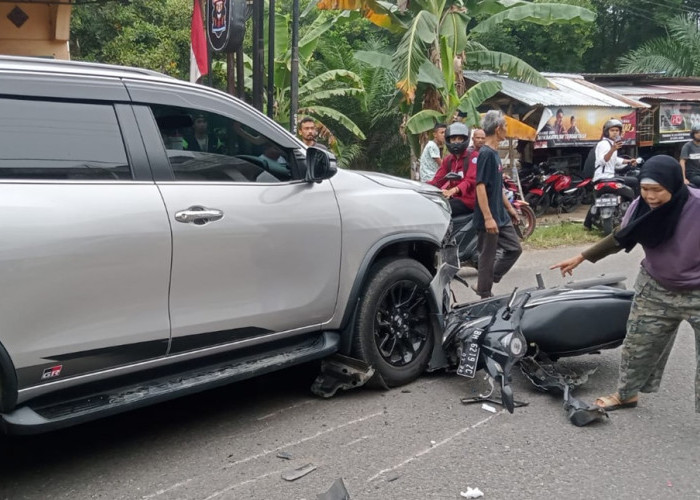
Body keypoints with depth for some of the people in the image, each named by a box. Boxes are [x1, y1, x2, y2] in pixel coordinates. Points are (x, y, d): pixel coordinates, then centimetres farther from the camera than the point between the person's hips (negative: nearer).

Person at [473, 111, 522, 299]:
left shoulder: (495, 153, 12)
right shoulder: (485, 154, -17)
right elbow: (480, 187, -22)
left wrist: (509, 208, 23)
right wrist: (488, 218, -25)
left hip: (501, 215, 10)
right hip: (489, 219, -10)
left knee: (514, 249, 14)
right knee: (488, 256, 0)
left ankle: (484, 285, 21)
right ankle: (485, 295, 13)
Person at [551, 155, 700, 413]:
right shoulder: (641, 207, -12)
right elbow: (619, 239, 5)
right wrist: (580, 257, 7)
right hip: (655, 289, 5)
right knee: (637, 344, 17)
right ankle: (626, 394, 39)